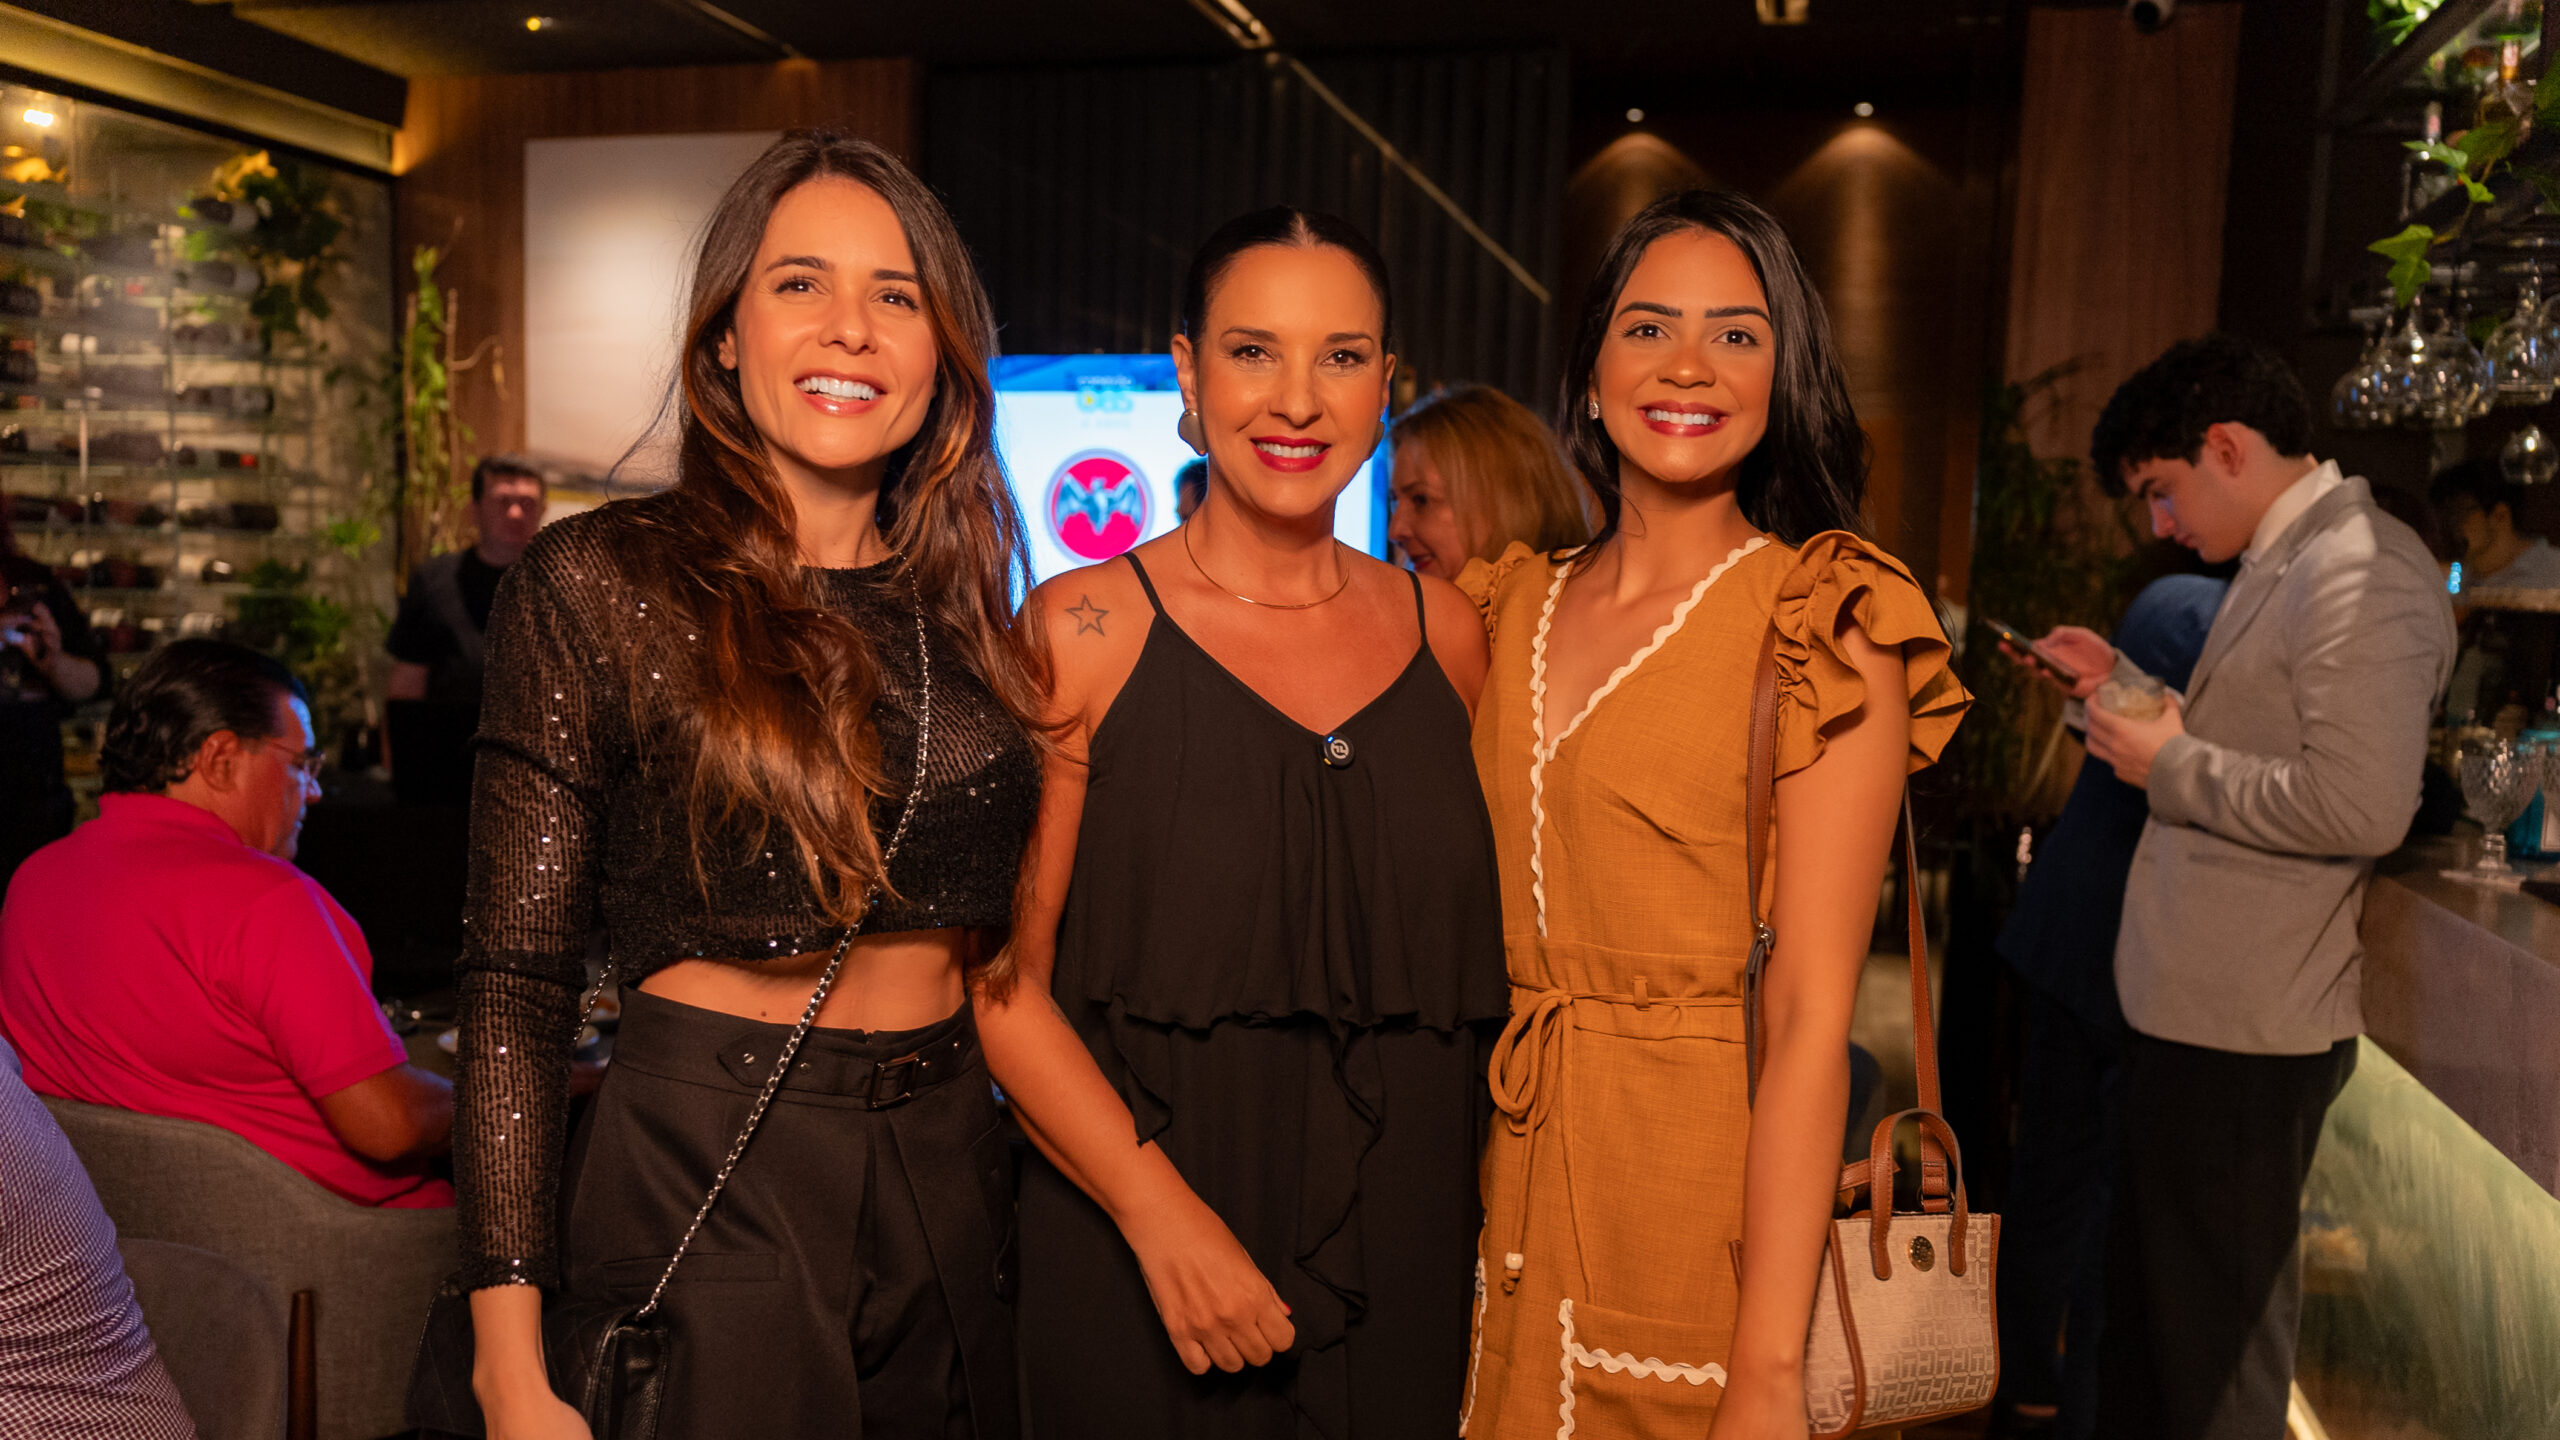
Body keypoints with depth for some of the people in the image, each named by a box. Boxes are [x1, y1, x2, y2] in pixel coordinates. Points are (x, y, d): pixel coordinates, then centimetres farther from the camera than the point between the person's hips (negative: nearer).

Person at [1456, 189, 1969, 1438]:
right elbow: (1491, 927, 10)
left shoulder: (1827, 621, -10)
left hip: (1712, 1178, -5)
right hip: (1513, 1173, 5)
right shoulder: (1515, 604, 6)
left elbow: (1810, 1016, -16)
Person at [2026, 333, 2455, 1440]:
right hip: (2188, 1009, 10)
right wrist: (2126, 686, 14)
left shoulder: (2360, 574, -18)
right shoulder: (2284, 566, 14)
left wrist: (2171, 763, -18)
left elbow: (2360, 807, -28)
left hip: (2249, 1032, -10)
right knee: (2141, 1297, 23)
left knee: (2213, 1346, 5)